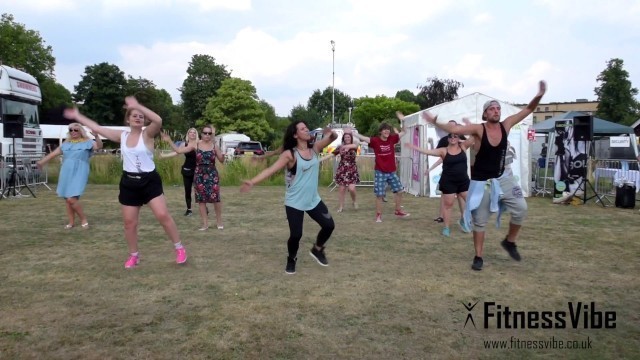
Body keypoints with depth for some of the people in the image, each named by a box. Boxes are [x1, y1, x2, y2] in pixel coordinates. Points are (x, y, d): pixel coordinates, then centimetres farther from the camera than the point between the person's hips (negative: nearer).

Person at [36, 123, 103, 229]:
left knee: (72, 199, -17)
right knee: (67, 199, 9)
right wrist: (42, 162, 21)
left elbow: (99, 146, -17)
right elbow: (54, 153, 21)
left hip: (79, 173, -6)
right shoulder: (66, 143, 16)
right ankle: (71, 222, 21)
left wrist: (96, 136, -35)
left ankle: (84, 219, 0)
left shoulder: (86, 142, 0)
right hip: (66, 173, 6)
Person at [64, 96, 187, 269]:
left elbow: (158, 120, -28)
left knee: (163, 215, -11)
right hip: (129, 183, 4)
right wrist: (77, 116, 18)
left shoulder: (147, 134, -6)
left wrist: (138, 106, -31)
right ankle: (133, 255, 24)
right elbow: (96, 128, 14)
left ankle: (179, 248, 3)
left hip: (149, 180, -4)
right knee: (129, 222, 7)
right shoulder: (122, 136, 7)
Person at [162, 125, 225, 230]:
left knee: (216, 198, -5)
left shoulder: (214, 145, 0)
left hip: (212, 174, -1)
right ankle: (205, 223, 13)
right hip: (199, 175, 1)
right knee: (201, 199, 3)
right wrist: (169, 141, -12)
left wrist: (223, 156, -16)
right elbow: (179, 150, -4)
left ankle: (219, 221, 15)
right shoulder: (195, 144, -1)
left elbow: (221, 160, 7)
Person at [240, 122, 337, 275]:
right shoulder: (290, 154, -15)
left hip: (314, 200, 5)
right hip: (294, 203, -5)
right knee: (296, 235, -6)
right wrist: (252, 182, -35)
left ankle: (317, 249, 32)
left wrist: (330, 132, -27)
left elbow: (334, 137, -1)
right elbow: (271, 169, -22)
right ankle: (291, 260, 24)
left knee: (329, 225, 5)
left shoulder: (315, 148, 1)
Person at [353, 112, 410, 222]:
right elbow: (362, 138, -15)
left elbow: (403, 132, 7)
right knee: (379, 195, 0)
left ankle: (398, 211, 25)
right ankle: (378, 215, 13)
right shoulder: (375, 141, -10)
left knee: (399, 190, 8)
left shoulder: (392, 138, 0)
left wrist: (402, 120, -6)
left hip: (391, 172, 4)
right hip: (380, 172, -4)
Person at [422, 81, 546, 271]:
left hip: (502, 178, 4)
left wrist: (539, 96, -20)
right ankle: (478, 257, 19)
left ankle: (510, 241, 19)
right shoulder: (479, 129, -16)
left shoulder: (506, 125, -4)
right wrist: (435, 122, -40)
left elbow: (528, 110, -2)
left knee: (521, 208, -6)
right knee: (479, 221, 5)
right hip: (481, 182, -4)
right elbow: (454, 129, -26)